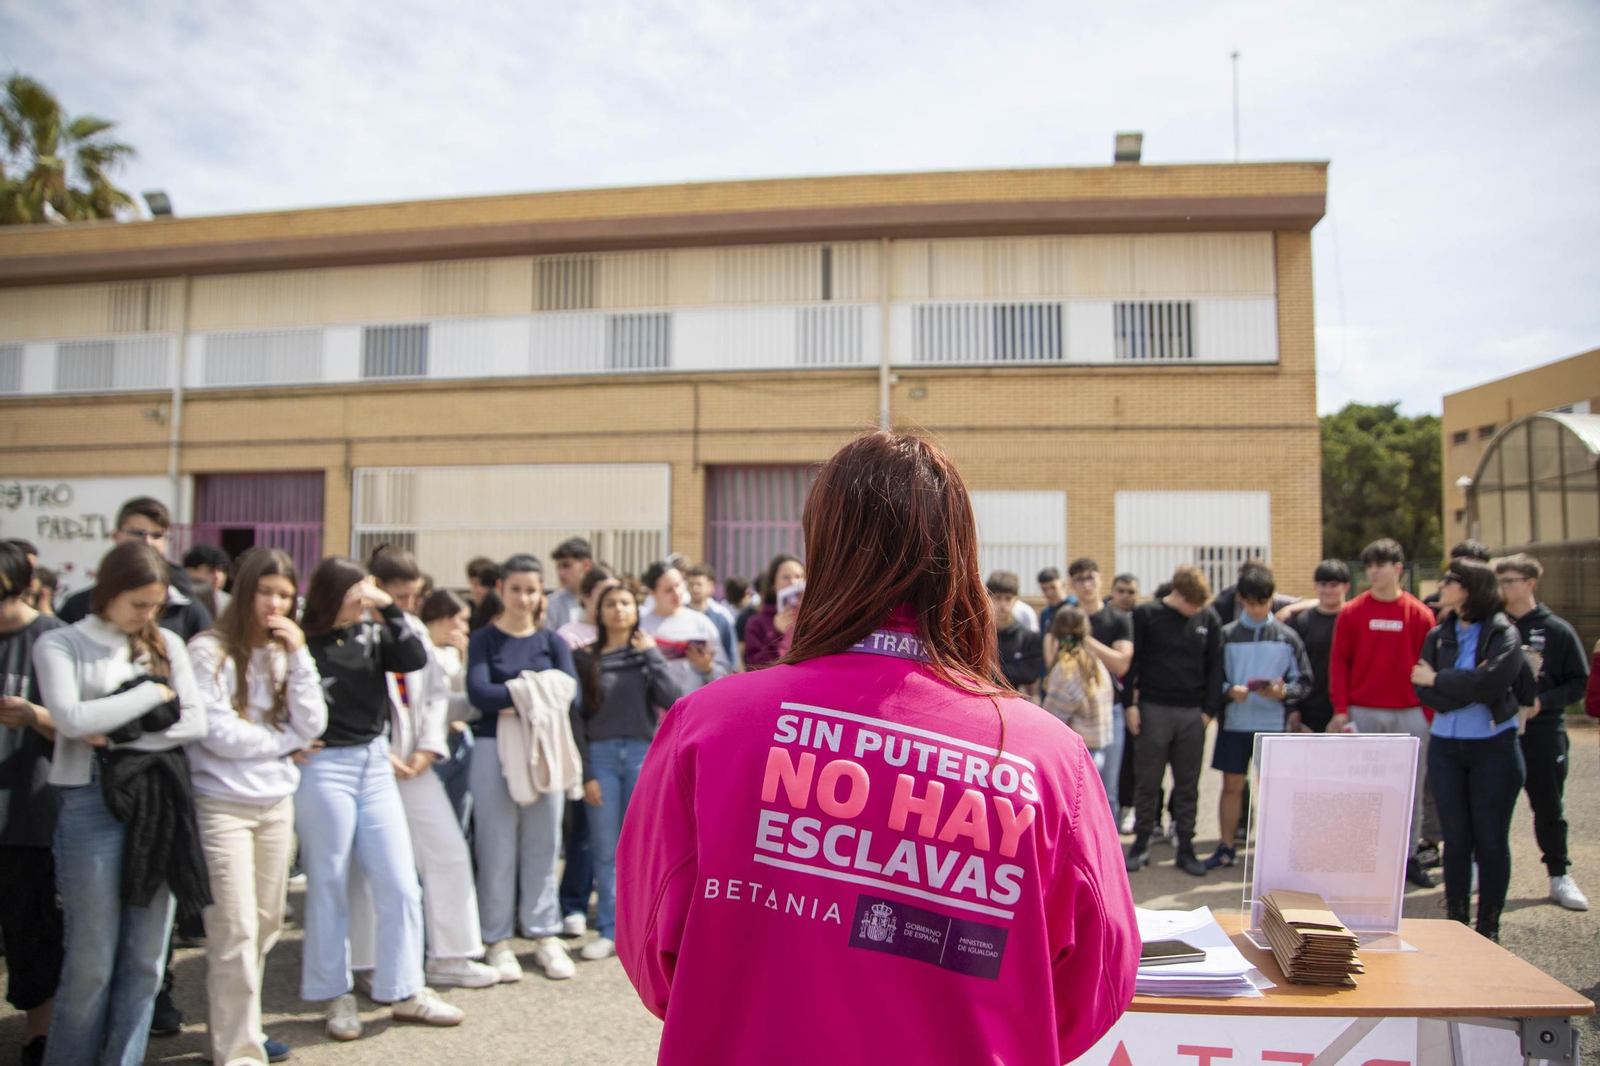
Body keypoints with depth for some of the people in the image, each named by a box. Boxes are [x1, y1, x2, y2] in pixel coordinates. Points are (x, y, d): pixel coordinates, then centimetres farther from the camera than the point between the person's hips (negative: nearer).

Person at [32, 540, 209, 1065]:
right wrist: (155, 692, -7)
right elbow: (71, 718, -14)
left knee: (146, 959, 8)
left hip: (161, 802, 3)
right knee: (92, 961, 2)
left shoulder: (167, 644, 10)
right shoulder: (60, 644, 1)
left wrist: (119, 735, -8)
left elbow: (194, 722, 2)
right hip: (92, 802, -3)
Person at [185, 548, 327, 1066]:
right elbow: (218, 734, -16)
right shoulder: (210, 650, -8)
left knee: (266, 925, 11)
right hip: (223, 804, -6)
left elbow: (311, 726, -1)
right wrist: (285, 739, -2)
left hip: (277, 803, 6)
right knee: (236, 931, -4)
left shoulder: (285, 651, 9)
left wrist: (298, 656, -8)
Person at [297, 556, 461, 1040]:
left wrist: (388, 609, -13)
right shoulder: (302, 642, -10)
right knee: (329, 887, 8)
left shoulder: (371, 633, 4)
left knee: (401, 885, 6)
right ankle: (336, 995, 24)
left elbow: (415, 659, -9)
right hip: (324, 768, -5)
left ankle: (404, 991, 19)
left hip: (374, 763, 5)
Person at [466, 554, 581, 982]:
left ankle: (545, 934, 17)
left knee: (543, 844, 7)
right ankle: (498, 939, 14)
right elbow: (479, 693, -13)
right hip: (494, 750, -2)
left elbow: (569, 692, -6)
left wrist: (515, 702, -16)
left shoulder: (552, 642, 9)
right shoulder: (484, 640, 3)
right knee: (497, 846, 3)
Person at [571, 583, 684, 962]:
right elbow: (576, 717, 1)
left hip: (643, 755, 1)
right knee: (605, 850, 4)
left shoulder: (647, 655, 6)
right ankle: (609, 930, 15)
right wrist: (585, 773, -5)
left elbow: (673, 700, -8)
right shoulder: (586, 658, 3)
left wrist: (652, 654, -7)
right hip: (601, 756, 0)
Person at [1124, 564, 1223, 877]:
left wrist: (1209, 709, 2)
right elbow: (1131, 661, 0)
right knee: (1148, 781, 4)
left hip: (1193, 713, 2)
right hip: (1154, 710, -2)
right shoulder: (1146, 614, -3)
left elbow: (1214, 667, 8)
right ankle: (1142, 843, 14)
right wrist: (1131, 704, -5)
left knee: (1188, 784, 8)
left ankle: (1186, 848, 16)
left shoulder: (1208, 619, 4)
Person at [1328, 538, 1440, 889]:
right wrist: (1341, 709, -6)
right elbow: (1339, 661, 1)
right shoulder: (1353, 612, 1)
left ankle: (1409, 857, 19)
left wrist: (1431, 715, -1)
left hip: (1410, 715, 1)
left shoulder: (1419, 613, 2)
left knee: (1411, 788, 7)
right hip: (1363, 714, -1)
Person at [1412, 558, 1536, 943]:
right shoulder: (1439, 635, 6)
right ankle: (1457, 922, 17)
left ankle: (1488, 926, 16)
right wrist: (1471, 689, -16)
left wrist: (1439, 680, -12)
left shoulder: (1504, 633, -6)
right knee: (1456, 837, 8)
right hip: (1446, 747, 3)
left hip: (1494, 746, -3)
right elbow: (1424, 690, -4)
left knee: (1491, 839, 4)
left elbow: (1491, 681, -22)